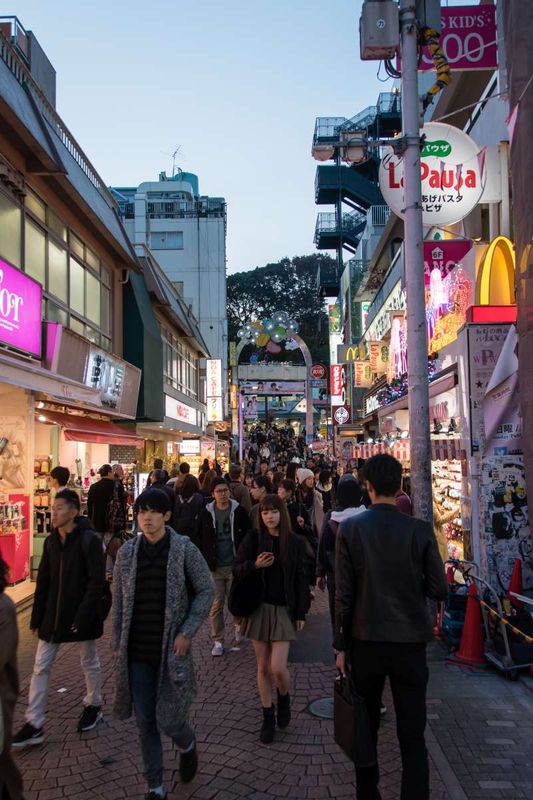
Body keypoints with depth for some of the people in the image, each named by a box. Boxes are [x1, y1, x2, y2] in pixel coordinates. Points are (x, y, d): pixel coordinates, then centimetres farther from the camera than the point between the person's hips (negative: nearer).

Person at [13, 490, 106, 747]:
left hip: (81, 614, -5)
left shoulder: (89, 540, -16)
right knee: (40, 667, 6)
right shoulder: (51, 541, 2)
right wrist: (37, 618, 6)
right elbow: (43, 581, 7)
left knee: (89, 662, 14)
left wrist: (83, 617, -21)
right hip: (53, 614, 5)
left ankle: (93, 706, 37)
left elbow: (97, 582, -17)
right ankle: (34, 725, 16)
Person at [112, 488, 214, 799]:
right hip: (136, 652, 3)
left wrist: (187, 633, -10)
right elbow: (120, 602, 8)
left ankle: (188, 746, 36)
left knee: (169, 720, 1)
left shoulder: (185, 549, -8)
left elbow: (206, 590, -3)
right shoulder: (127, 552, 1)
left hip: (171, 649, -3)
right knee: (145, 723, 9)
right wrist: (118, 644, 6)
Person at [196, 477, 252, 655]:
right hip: (214, 567, 1)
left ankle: (239, 625, 36)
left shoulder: (239, 511, -1)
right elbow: (199, 539, 7)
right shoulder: (206, 514, 1)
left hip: (235, 566, -1)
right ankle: (218, 641, 14)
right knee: (215, 606, 2)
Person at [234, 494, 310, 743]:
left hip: (284, 610, -1)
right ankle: (268, 718, 25)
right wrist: (254, 565, -20)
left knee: (278, 668, -9)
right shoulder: (253, 539, -1)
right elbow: (237, 570, -1)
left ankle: (284, 699, 25)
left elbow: (300, 579, 3)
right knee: (263, 667, 7)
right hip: (259, 608, 1)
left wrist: (301, 612, 0)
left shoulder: (295, 542, -1)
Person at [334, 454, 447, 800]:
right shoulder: (420, 530, -10)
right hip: (409, 642, -1)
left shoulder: (350, 529, -9)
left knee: (366, 728, 19)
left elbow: (343, 594, -7)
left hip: (366, 641, 1)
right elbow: (439, 590, -5)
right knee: (412, 736, 8)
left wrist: (341, 645, 2)